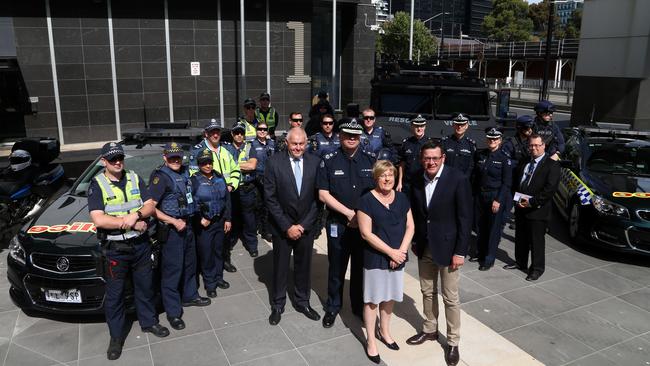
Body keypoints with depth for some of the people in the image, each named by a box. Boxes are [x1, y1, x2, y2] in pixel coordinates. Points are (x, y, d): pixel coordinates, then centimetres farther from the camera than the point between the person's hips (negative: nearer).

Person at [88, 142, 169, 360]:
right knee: (114, 294, 8)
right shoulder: (97, 185, -8)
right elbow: (98, 220, -18)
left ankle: (149, 322, 36)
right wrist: (129, 223, -19)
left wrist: (136, 215, -20)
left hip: (140, 244, 4)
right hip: (115, 249, -3)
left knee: (145, 286, 17)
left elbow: (150, 206, 1)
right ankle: (116, 337, 23)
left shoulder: (135, 179, 4)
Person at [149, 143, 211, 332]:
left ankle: (189, 296, 40)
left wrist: (188, 221, 12)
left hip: (187, 224, 8)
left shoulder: (184, 172, 6)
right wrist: (174, 222, -20)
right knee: (172, 269, 0)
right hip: (171, 229, -8)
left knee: (189, 263, 20)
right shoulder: (160, 177, -15)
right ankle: (173, 312, 11)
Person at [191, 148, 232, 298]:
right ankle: (210, 283, 20)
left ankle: (218, 277, 34)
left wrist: (227, 219, 5)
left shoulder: (219, 177, 3)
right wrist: (200, 219, -13)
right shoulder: (194, 180, -9)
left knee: (219, 251, 16)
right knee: (206, 254, 4)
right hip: (204, 224, -4)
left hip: (220, 221, 4)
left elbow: (227, 199, 7)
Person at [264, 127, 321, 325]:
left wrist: (303, 225, -9)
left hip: (306, 226, 2)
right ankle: (277, 305, 31)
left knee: (304, 266, 14)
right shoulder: (275, 162, -11)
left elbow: (318, 197, -3)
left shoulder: (315, 162, -5)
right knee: (280, 266, 12)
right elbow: (270, 199, -11)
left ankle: (302, 301, 34)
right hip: (282, 226, -2)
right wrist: (287, 226, -13)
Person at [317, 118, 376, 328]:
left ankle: (360, 307, 32)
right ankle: (333, 307, 31)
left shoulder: (370, 160, 2)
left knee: (361, 267, 13)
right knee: (337, 269, 12)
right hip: (338, 225, -1)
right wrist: (348, 213, -14)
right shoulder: (329, 162, -3)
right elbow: (323, 194, -7)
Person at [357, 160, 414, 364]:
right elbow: (366, 233, -17)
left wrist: (401, 251, -10)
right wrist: (391, 252, -17)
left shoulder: (402, 198, 2)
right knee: (372, 300, 6)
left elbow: (410, 227, 4)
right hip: (375, 258, -5)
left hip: (398, 258, 5)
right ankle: (371, 341, 20)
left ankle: (384, 332, 37)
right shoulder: (367, 200, -14)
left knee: (390, 296, 17)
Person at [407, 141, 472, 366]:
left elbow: (465, 218, -14)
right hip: (424, 246, 5)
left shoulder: (457, 179, -16)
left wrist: (460, 251, -14)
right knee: (427, 292, 18)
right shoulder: (417, 179, -2)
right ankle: (429, 330, 38)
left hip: (447, 247, -4)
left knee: (450, 298, 7)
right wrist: (415, 241, 9)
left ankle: (453, 342, 24)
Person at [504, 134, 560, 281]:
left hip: (538, 211, -6)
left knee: (537, 241, 3)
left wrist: (532, 202, -19)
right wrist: (518, 200, 3)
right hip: (521, 209, 6)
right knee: (520, 238, 18)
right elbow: (516, 182, 17)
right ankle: (520, 262, 34)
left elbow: (550, 188, -16)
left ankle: (537, 269, 17)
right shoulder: (524, 162, 11)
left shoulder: (552, 165, -8)